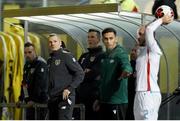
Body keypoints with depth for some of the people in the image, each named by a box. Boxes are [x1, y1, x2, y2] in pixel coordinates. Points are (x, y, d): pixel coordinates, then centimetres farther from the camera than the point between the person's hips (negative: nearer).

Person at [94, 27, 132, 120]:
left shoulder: (120, 53, -9)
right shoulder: (103, 56, 15)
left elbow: (126, 65, -29)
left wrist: (126, 71, -53)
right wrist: (99, 99, 23)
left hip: (117, 101, -8)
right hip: (104, 100, 8)